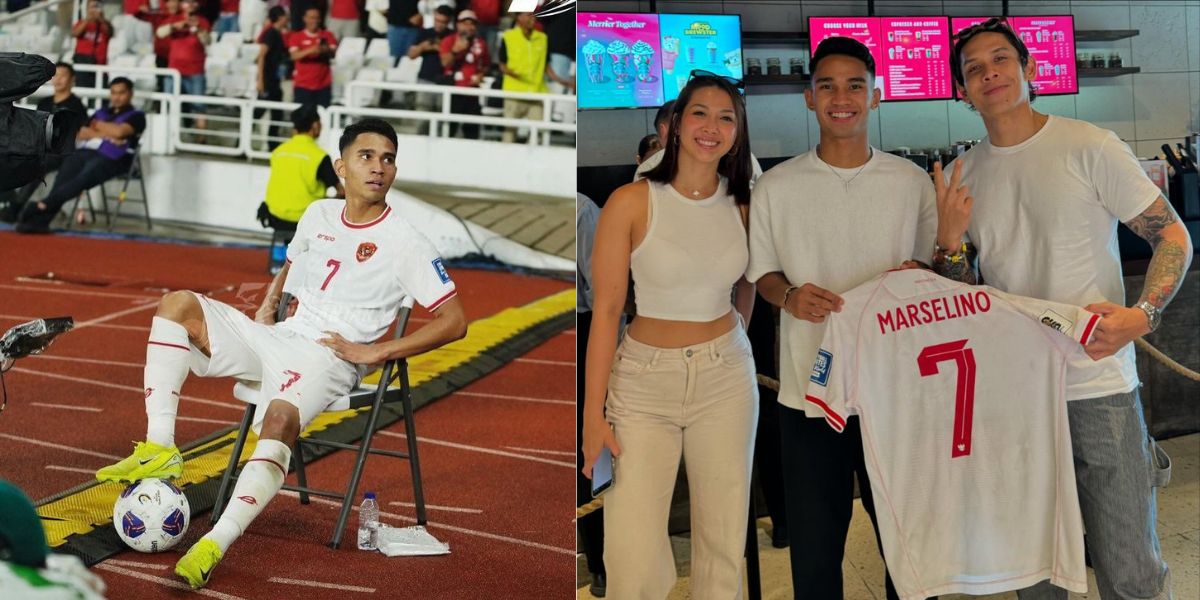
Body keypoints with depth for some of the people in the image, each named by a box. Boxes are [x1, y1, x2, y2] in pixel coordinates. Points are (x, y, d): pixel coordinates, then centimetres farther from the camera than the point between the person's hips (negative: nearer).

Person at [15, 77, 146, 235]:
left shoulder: (136, 116, 11)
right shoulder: (101, 112, 28)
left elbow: (119, 132, -9)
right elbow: (80, 134, 14)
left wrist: (98, 125, 8)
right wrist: (106, 135, -2)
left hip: (111, 159, -5)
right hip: (86, 152, 5)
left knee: (83, 179, -34)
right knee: (64, 177, -25)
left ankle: (43, 205, -41)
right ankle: (41, 220, -37)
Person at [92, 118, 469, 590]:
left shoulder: (404, 243, -6)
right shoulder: (318, 215, 12)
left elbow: (454, 321, -11)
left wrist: (374, 352, -14)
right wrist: (267, 306, 14)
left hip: (327, 357, -7)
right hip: (276, 338, 7)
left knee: (280, 418, -38)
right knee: (178, 305, -11)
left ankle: (213, 547, -41)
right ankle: (159, 450, -19)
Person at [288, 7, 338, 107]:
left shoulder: (327, 36, 8)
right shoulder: (296, 37, 4)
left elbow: (334, 53, -3)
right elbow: (294, 56, -10)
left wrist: (326, 50, -27)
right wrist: (310, 50, -28)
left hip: (324, 85, 1)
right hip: (303, 85, -1)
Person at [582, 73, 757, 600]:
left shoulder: (740, 206, 3)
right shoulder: (631, 202, -9)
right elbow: (605, 309, -9)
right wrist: (593, 414, -11)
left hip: (726, 378, 3)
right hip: (644, 379, -3)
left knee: (723, 541, 6)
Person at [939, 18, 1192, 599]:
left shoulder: (1090, 148, -5)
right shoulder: (960, 178, 7)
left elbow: (1172, 236, -3)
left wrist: (1142, 315, -19)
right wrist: (948, 241, -8)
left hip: (1099, 388, -4)